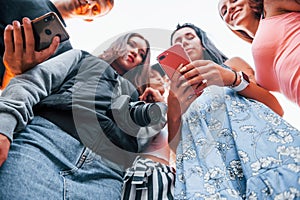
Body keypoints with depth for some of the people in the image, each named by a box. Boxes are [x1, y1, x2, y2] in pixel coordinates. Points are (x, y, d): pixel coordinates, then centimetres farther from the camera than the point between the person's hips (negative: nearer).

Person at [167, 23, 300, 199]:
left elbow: (276, 106, 8)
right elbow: (175, 146, 11)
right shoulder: (177, 92, 25)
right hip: (204, 162, 1)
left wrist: (233, 79, -7)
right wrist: (173, 114, -8)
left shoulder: (232, 65, 24)